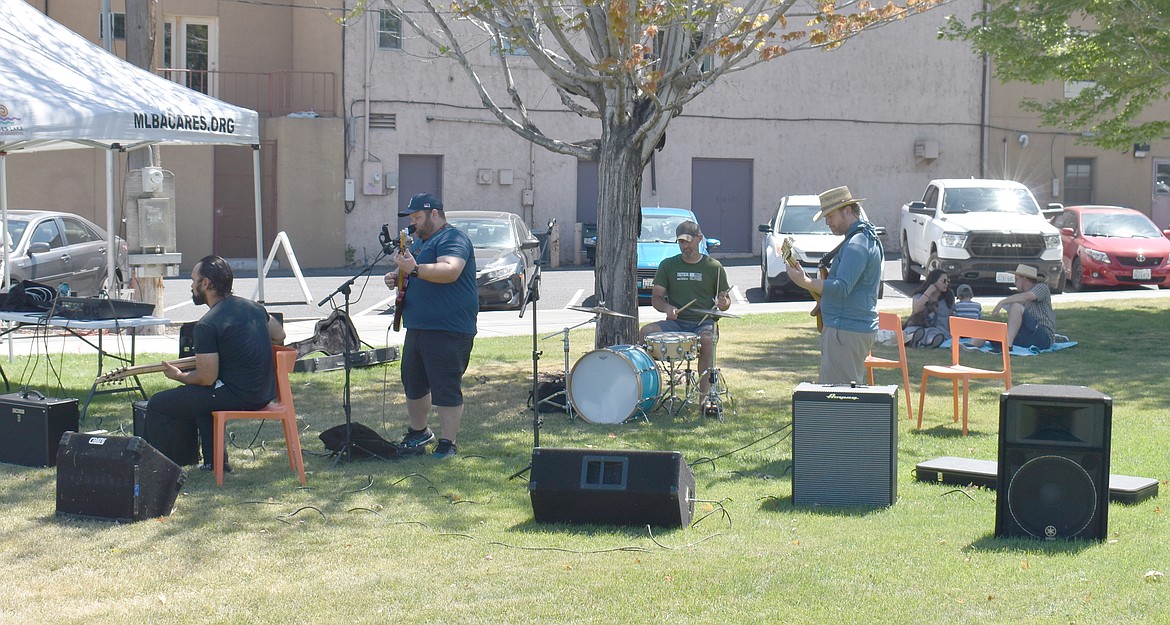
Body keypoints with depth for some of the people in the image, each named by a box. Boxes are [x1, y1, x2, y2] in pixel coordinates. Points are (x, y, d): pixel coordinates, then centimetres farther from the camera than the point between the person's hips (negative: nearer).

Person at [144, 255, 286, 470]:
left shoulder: (207, 325, -17)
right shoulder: (252, 306, 7)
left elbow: (206, 378, -15)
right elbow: (279, 335, 22)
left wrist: (178, 376, 3)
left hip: (239, 396, -9)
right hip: (266, 392, 9)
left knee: (158, 404, 4)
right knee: (195, 395, 34)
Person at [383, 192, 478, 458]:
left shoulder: (452, 238, -11)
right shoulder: (419, 242, 21)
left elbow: (450, 271, -28)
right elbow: (416, 276, 33)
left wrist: (415, 269, -35)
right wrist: (397, 278, 11)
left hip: (447, 330, -10)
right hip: (417, 327, 10)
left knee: (446, 389, -8)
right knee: (413, 384, 19)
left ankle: (447, 443, -3)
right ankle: (418, 433, 36)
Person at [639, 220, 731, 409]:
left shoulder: (714, 267, 7)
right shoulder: (668, 266, 11)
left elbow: (726, 300, 11)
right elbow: (655, 297, 9)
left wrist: (723, 303, -14)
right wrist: (666, 307, -14)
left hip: (704, 323, -2)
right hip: (675, 322, 2)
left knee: (706, 339, -37)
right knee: (646, 331, -27)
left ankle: (705, 397, -35)